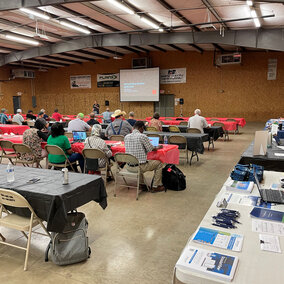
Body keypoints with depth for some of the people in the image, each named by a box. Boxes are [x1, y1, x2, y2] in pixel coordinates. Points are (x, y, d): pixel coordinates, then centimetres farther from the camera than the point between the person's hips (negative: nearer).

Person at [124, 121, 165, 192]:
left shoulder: (126, 137, 3)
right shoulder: (142, 136, -15)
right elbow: (151, 149, -5)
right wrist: (158, 147, 16)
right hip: (140, 166, -6)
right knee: (159, 163, 15)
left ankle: (141, 183, 37)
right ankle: (156, 186, 18)